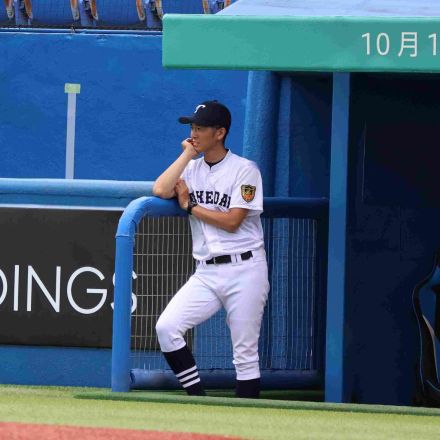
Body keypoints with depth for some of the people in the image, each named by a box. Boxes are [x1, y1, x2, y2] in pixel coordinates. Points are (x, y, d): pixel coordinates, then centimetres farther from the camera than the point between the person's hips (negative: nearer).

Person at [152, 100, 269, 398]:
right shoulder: (192, 168, 13)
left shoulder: (245, 170, -4)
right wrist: (187, 155, 0)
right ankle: (198, 401, -7)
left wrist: (189, 206, -3)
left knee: (245, 354, -3)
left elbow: (232, 221, -13)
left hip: (243, 270, -5)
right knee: (167, 327, -14)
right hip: (206, 273, 5)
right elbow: (160, 190, -6)